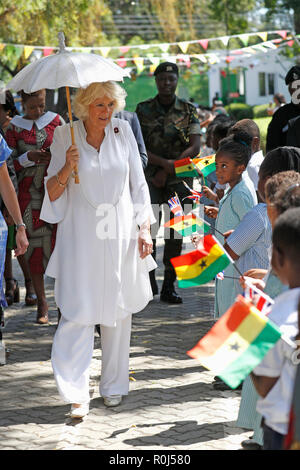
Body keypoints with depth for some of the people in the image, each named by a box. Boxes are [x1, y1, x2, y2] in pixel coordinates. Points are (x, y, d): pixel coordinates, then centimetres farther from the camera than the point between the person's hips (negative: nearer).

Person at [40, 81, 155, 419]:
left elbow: (139, 184, 9)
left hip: (121, 235, 2)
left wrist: (145, 229, 2)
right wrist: (67, 167, -19)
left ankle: (113, 386, 22)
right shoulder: (65, 136, -2)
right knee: (78, 312, -8)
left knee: (118, 311, 8)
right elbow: (52, 193, 0)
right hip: (81, 236, -2)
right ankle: (77, 394, -6)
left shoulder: (122, 131, 4)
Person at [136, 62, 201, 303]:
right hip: (149, 175, -1)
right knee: (147, 226, -15)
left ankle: (169, 286, 5)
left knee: (175, 231, -1)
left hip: (179, 178, 1)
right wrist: (165, 162, -15)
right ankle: (148, 282, -6)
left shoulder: (188, 111, 6)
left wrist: (167, 171, -10)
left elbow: (195, 148, -3)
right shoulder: (143, 110, 5)